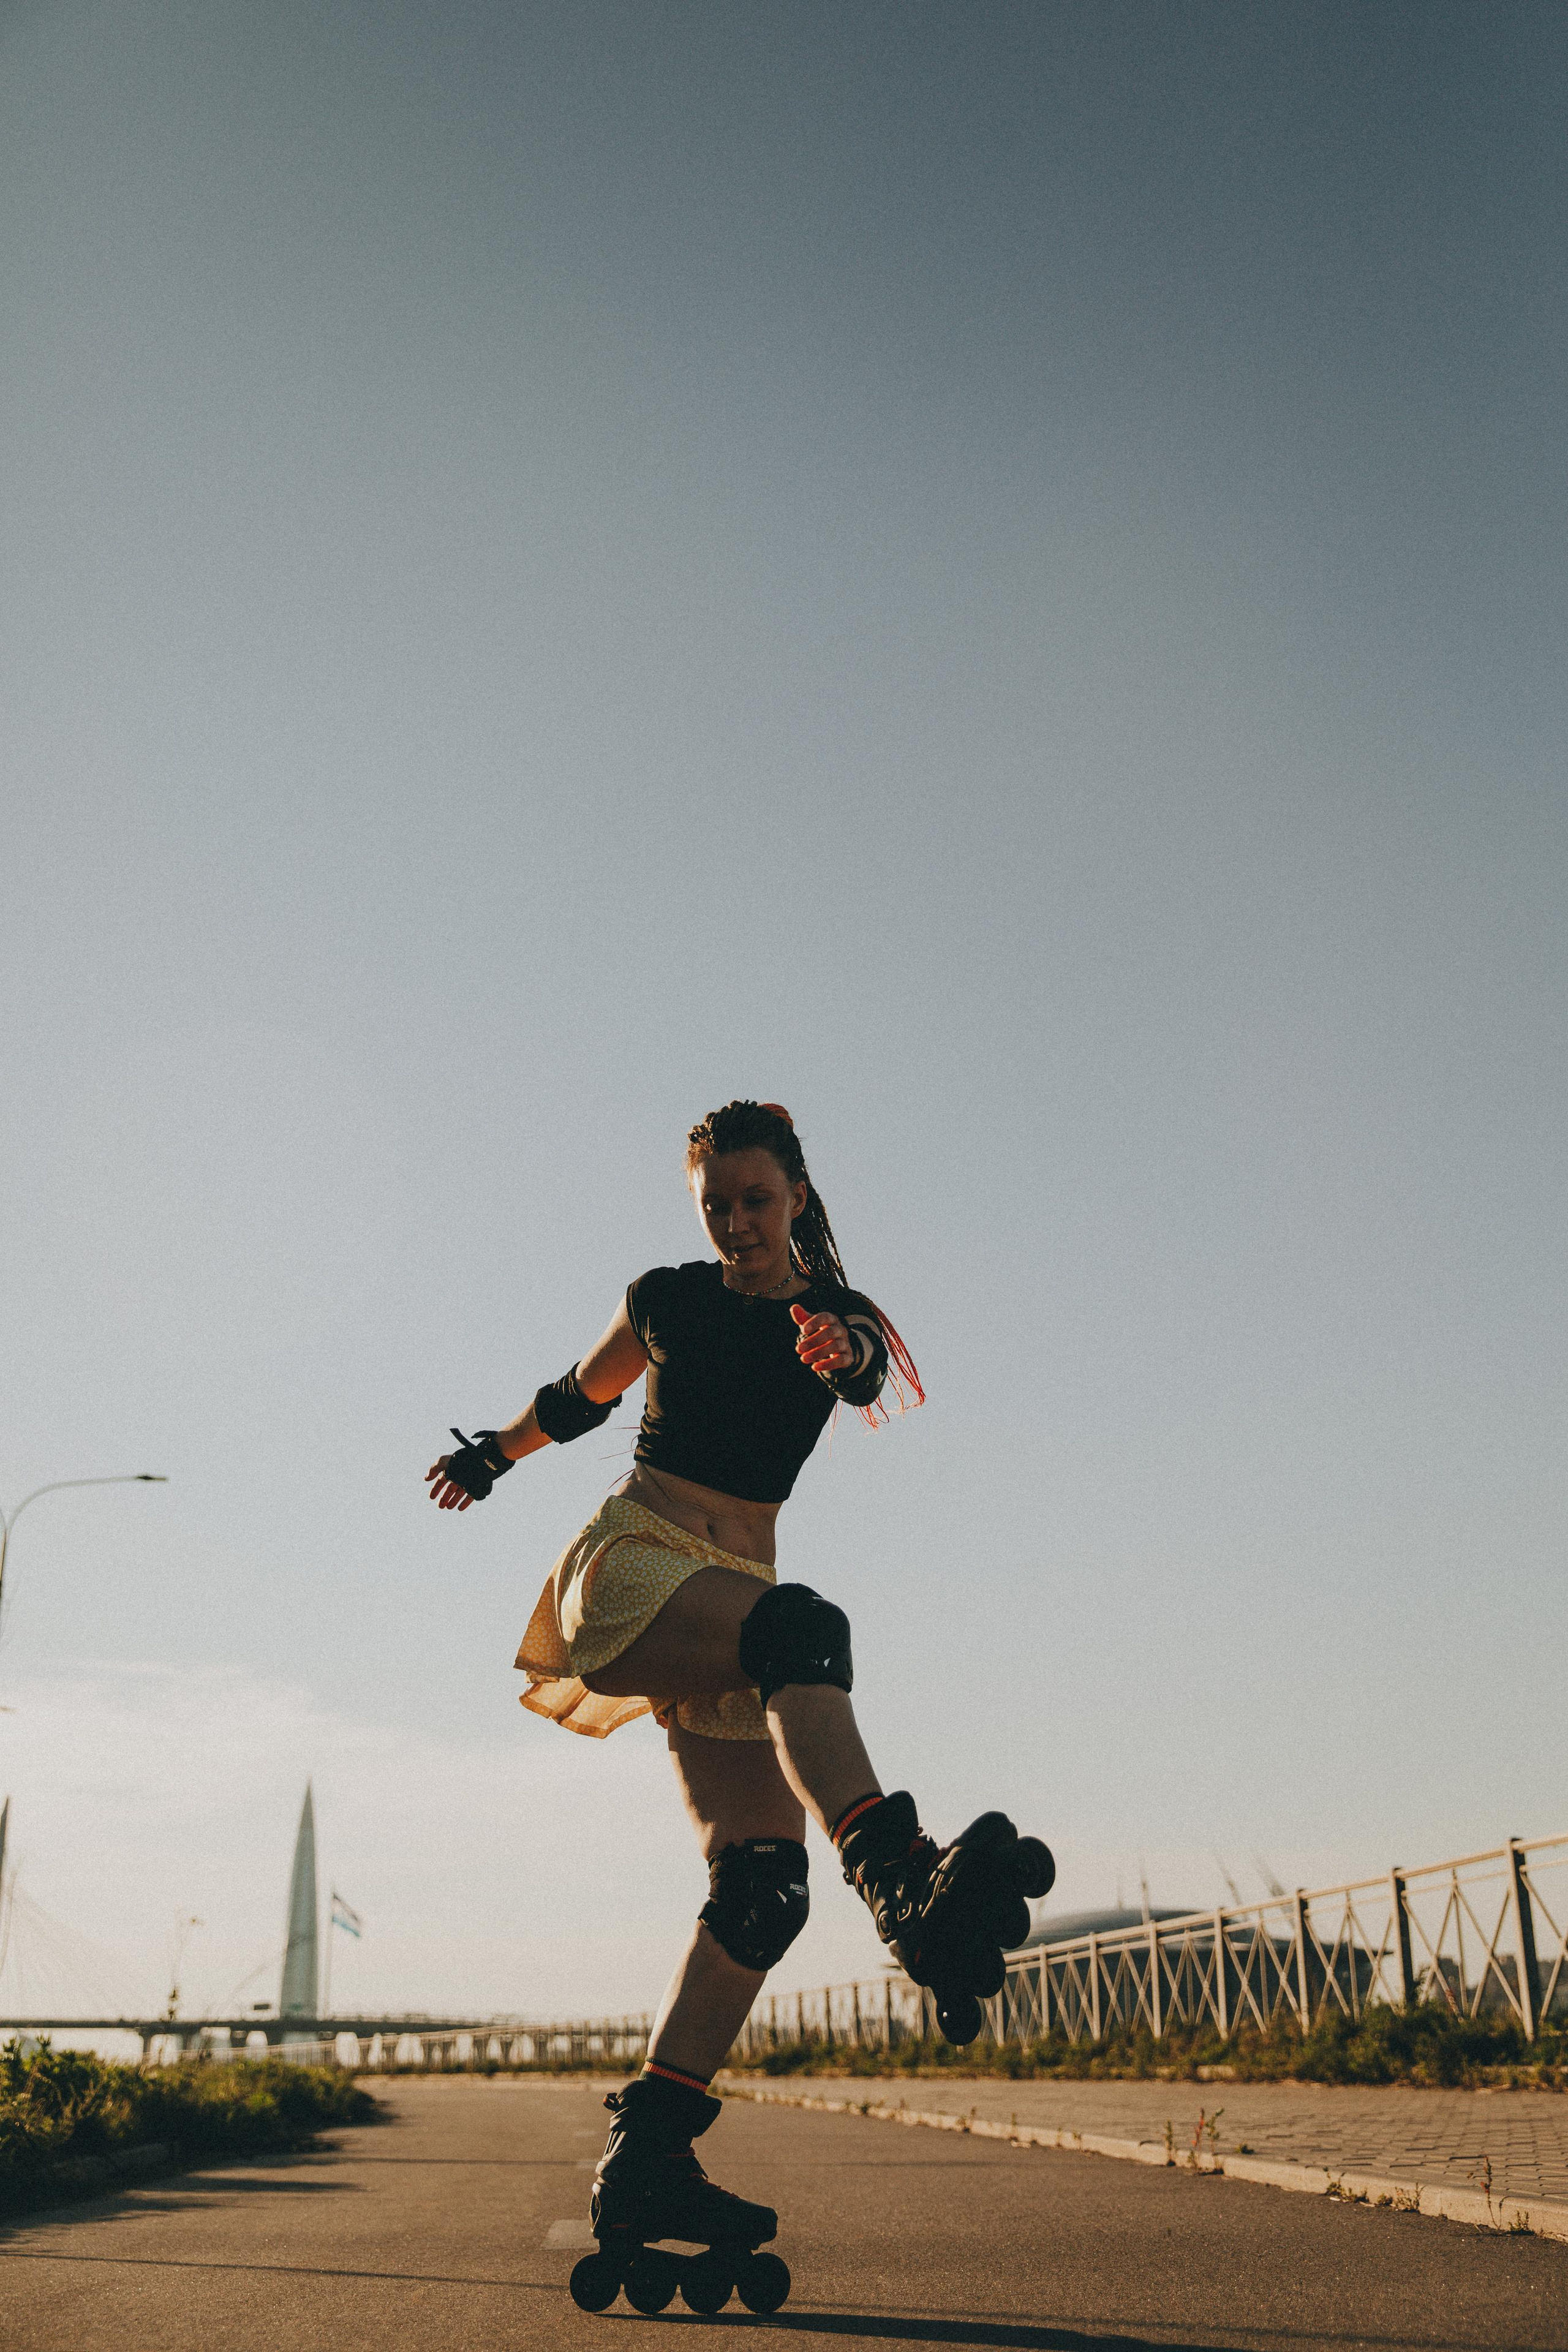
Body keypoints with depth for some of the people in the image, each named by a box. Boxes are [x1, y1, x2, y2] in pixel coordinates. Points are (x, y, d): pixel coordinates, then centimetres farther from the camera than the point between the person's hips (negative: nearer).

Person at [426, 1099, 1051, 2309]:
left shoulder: (842, 1315, 8)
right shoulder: (666, 1301, 6)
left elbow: (869, 1375, -18)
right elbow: (583, 1393, 26)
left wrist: (841, 1354, -42)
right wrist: (496, 1453, 38)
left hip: (734, 1589, 4)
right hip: (630, 1560, -4)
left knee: (764, 1870, -13)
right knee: (802, 1625, -36)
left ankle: (647, 2158, -10)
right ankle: (904, 1880, -58)